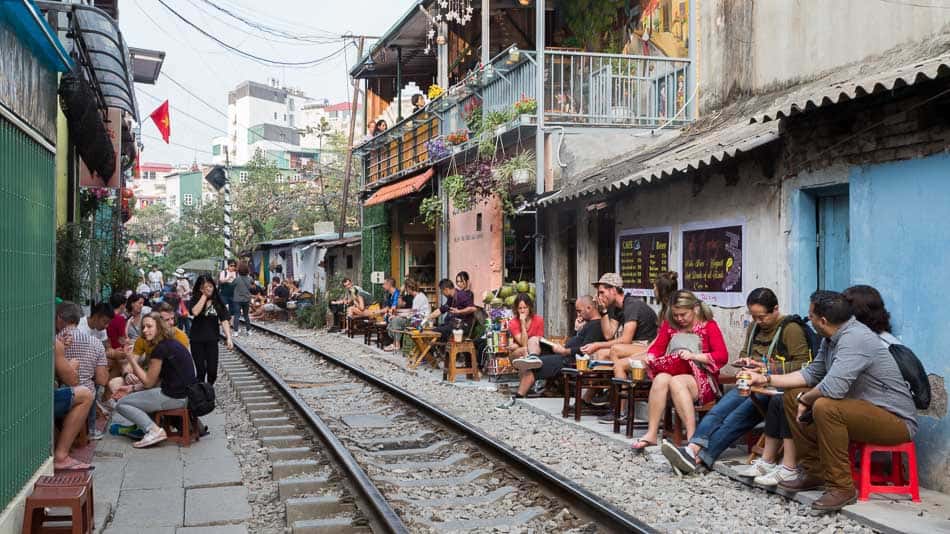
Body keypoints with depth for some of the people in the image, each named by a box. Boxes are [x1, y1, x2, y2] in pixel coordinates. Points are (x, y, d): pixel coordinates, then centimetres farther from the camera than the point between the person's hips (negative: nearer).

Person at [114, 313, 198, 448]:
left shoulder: (160, 349, -15)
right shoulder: (172, 343, 13)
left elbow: (149, 382, -8)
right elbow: (156, 380, 16)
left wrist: (132, 360, -4)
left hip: (176, 397, -10)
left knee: (121, 404, 0)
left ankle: (153, 430, -12)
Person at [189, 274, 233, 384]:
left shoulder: (218, 301, -1)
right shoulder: (195, 300, -2)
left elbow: (225, 320, -8)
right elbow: (195, 312, -24)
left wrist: (228, 338, -20)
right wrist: (204, 296, -17)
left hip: (212, 340, 1)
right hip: (197, 340, -1)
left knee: (212, 371, -3)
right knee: (201, 371, 1)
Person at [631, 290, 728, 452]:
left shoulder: (709, 326, 3)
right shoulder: (669, 324, 16)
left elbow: (722, 356, -6)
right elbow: (657, 348, 18)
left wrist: (693, 356, -16)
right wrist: (649, 358, -5)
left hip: (701, 378, -3)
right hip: (673, 372, 4)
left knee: (676, 382, -36)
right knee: (661, 379, -31)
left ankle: (692, 437, -39)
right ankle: (651, 434, -32)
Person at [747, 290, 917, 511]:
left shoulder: (855, 338, -24)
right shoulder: (831, 339, 6)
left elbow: (832, 388, -33)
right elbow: (811, 373, 17)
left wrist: (805, 399, -13)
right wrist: (766, 379, 13)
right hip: (862, 408, 10)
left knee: (825, 407, -34)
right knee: (792, 396, 6)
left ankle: (841, 487, -21)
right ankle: (813, 471, 12)